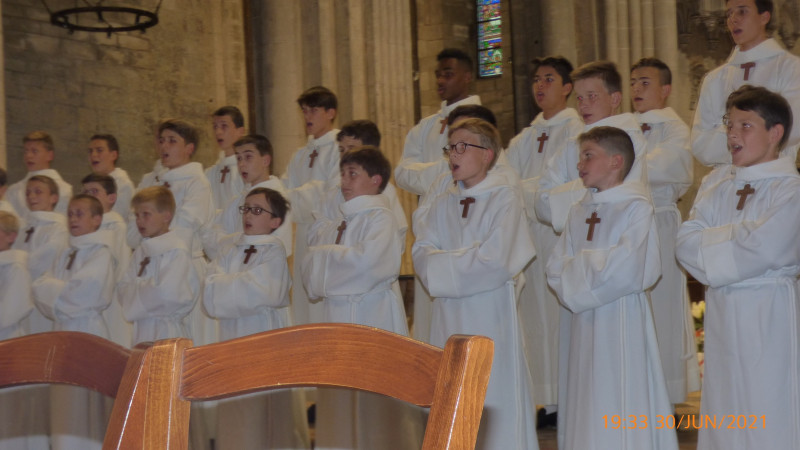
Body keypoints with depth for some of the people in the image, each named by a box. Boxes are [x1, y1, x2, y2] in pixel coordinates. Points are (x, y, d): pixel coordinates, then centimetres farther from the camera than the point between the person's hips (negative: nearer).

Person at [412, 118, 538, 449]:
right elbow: (421, 254, 4)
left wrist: (445, 261, -6)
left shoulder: (505, 196, -5)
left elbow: (495, 261, -15)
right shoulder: (443, 203, 12)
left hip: (490, 313, -5)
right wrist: (464, 258, -13)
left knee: (494, 400, -3)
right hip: (449, 314, 5)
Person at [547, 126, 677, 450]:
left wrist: (578, 265, -5)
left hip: (622, 319, -6)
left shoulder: (637, 207, -7)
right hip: (585, 321, 6)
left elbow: (626, 270, -18)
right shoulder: (579, 212, 12)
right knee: (587, 404, 9)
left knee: (620, 409, -5)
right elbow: (556, 268, 7)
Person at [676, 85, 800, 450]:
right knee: (723, 412, 11)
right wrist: (738, 237, -13)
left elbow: (764, 249, -21)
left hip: (769, 315, -6)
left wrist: (714, 243, -7)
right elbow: (685, 242, -1)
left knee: (768, 417, -4)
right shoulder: (719, 193, 11)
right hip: (722, 314, 6)